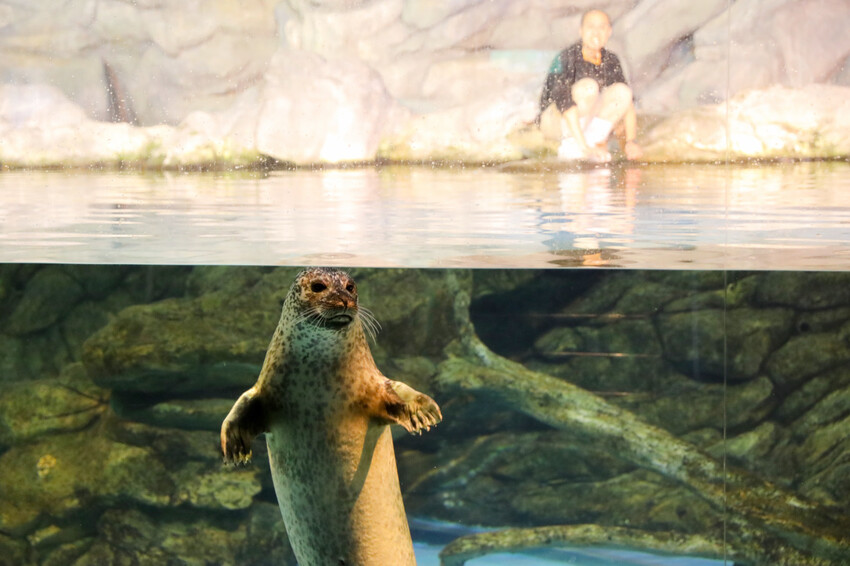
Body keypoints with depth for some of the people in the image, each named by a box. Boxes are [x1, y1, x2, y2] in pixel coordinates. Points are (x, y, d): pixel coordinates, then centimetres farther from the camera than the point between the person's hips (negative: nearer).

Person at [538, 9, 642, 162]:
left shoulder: (610, 61, -3)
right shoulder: (566, 58, -21)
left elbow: (627, 102, -2)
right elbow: (563, 99, -33)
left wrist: (629, 142, -16)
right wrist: (584, 146, -42)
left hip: (584, 122, 6)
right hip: (555, 121, -5)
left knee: (622, 91, -18)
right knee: (588, 86, -33)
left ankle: (596, 142, -11)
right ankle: (570, 146, -21)